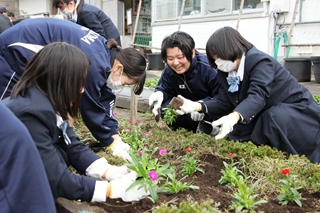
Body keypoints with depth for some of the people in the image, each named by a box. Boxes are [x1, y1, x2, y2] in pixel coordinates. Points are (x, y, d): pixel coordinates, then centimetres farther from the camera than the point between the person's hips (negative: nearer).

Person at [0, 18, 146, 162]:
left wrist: (115, 136, 1)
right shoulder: (95, 63, -32)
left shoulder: (107, 51, -1)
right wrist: (112, 144, -9)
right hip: (15, 52, -10)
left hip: (35, 54, 10)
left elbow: (104, 98, 3)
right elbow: (92, 108, -22)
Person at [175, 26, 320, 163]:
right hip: (265, 114, 7)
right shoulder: (226, 72, -3)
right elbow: (224, 102, -9)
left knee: (275, 118, -35)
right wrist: (197, 106, -26)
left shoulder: (259, 62, -27)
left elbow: (257, 96, -42)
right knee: (237, 135, -9)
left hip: (295, 108, -7)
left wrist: (234, 117, -61)